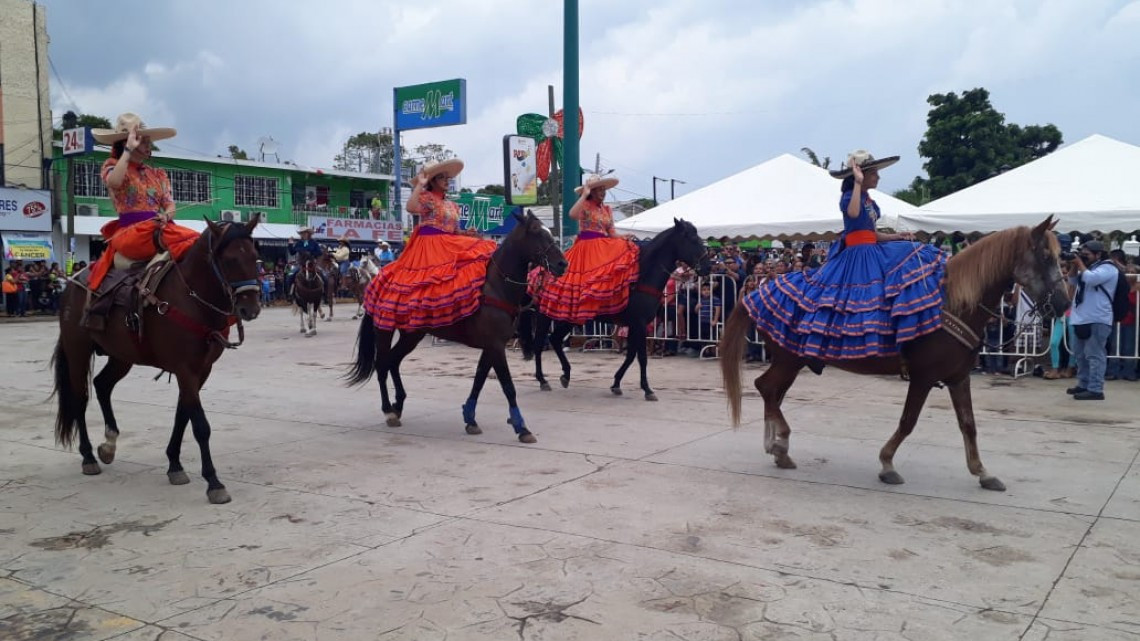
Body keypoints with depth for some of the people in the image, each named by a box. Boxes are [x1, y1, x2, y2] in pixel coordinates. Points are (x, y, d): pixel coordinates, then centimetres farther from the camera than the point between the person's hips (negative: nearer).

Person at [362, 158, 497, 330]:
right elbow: (410, 207, -24)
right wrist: (420, 184, -15)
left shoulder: (452, 205, 20)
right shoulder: (426, 197, -1)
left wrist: (468, 234, 2)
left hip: (449, 245, 7)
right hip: (429, 246, -7)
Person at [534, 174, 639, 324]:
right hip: (586, 248, -6)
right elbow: (573, 214, -25)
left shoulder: (607, 209, 17)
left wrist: (625, 239, -4)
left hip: (604, 247, 6)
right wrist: (584, 194, -19)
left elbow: (612, 232, 15)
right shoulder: (585, 205, -2)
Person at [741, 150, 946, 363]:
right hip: (856, 256, -9)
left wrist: (898, 237, 11)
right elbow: (853, 213, -34)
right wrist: (858, 183, -27)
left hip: (872, 253, 9)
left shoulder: (869, 200, 19)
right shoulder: (849, 196, -8)